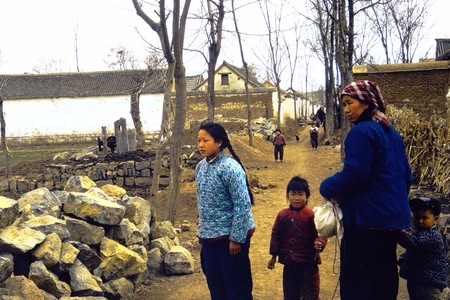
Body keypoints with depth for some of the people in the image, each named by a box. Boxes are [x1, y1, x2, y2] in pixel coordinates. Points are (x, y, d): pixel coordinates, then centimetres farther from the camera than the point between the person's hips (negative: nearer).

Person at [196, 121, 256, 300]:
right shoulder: (200, 167, 6)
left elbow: (243, 204, -20)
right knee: (215, 285, 17)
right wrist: (202, 231, 16)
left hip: (230, 237, -7)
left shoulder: (230, 167, -17)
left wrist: (236, 239, -20)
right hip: (209, 238, 7)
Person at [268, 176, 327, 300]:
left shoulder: (311, 215, -8)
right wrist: (274, 256, 9)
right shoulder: (282, 215, 5)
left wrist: (319, 243, -28)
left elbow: (320, 234, -6)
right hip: (289, 263, 4)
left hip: (308, 263, -4)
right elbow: (276, 235, 10)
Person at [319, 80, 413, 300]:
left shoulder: (361, 132, -14)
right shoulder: (391, 133, 14)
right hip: (393, 218, 9)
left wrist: (327, 188, -6)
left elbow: (354, 174, -22)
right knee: (384, 280, 17)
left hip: (366, 219, -9)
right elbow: (406, 176, 19)